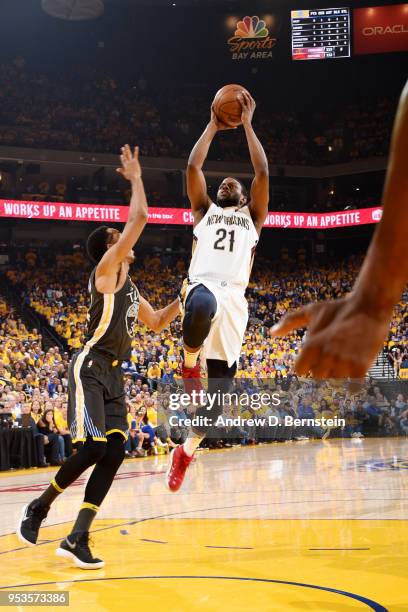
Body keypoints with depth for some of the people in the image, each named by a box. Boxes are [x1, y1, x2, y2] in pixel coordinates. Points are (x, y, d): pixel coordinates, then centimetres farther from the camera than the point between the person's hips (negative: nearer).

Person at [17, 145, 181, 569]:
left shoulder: (130, 288, 20)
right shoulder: (105, 270, -5)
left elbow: (157, 323, 33)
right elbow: (139, 217, -13)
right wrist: (135, 178, -1)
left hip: (113, 376, 9)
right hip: (90, 370, -8)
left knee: (114, 452, -2)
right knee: (95, 447, -16)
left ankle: (77, 538, -1)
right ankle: (38, 508, 6)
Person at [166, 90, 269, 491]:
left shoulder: (251, 216, 28)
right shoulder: (204, 211, 28)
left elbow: (262, 172, 16)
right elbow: (193, 167, 16)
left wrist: (247, 124, 18)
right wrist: (213, 126, 23)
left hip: (233, 297, 2)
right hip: (202, 286, -2)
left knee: (220, 380, -4)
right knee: (204, 304, -43)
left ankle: (188, 450, 12)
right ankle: (188, 364, -14)